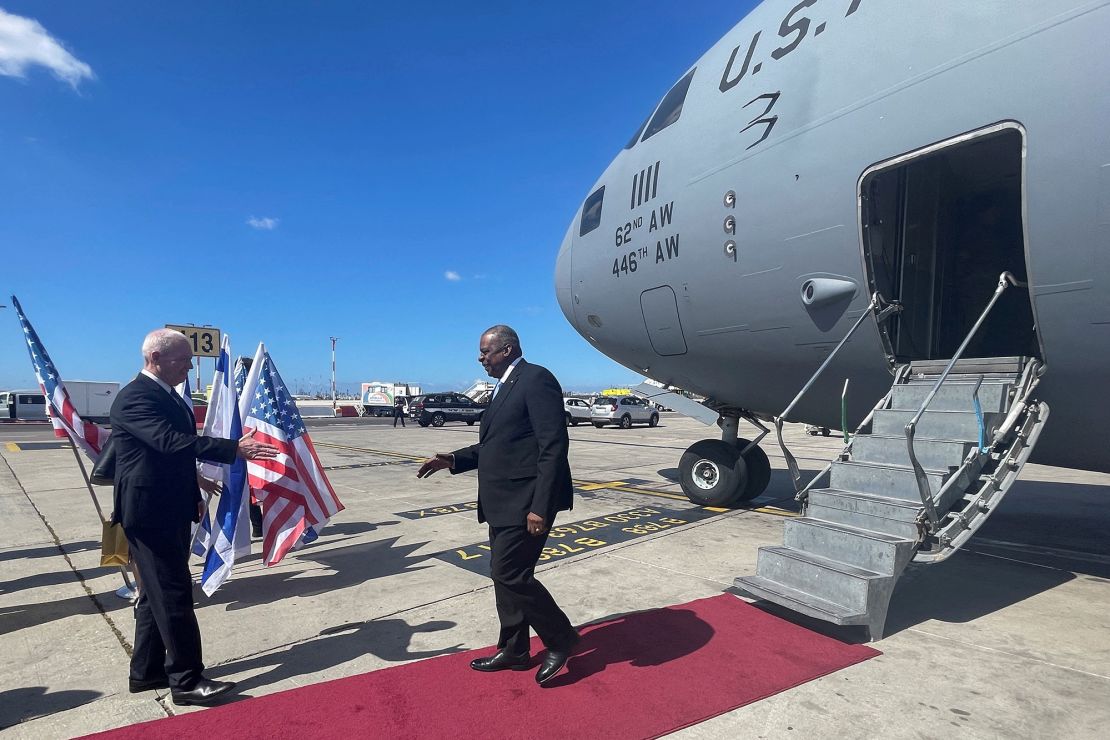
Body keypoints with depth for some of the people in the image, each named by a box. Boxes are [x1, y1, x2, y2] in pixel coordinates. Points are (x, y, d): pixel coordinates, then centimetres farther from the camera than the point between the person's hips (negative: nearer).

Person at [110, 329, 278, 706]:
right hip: (150, 512, -10)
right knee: (174, 596, -4)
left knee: (157, 594, 17)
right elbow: (171, 442, -32)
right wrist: (235, 448, -36)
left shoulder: (167, 396, 13)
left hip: (171, 511, 10)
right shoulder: (135, 397, -18)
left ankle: (146, 671, 29)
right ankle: (186, 680, 5)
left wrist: (194, 496, 19)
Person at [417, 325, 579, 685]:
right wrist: (451, 460, 10)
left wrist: (541, 506, -23)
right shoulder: (505, 387, 16)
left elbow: (554, 446, -20)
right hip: (503, 503, 10)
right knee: (505, 575, 16)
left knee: (510, 575, -6)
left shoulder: (536, 379, -14)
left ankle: (561, 639, 15)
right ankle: (514, 650, 32)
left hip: (526, 503, -10)